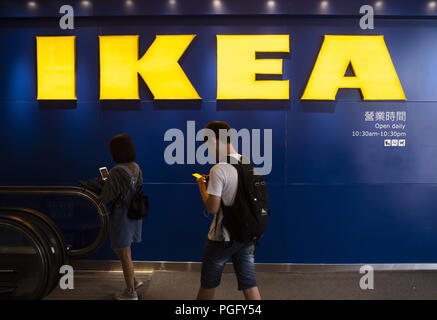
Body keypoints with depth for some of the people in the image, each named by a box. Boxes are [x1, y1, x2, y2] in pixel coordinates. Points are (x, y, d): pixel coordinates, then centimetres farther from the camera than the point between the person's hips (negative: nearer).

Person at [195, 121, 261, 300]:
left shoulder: (219, 170, -20)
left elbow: (212, 208, -20)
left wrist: (202, 187, -5)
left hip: (221, 238, -6)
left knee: (208, 283, 14)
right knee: (249, 283, 12)